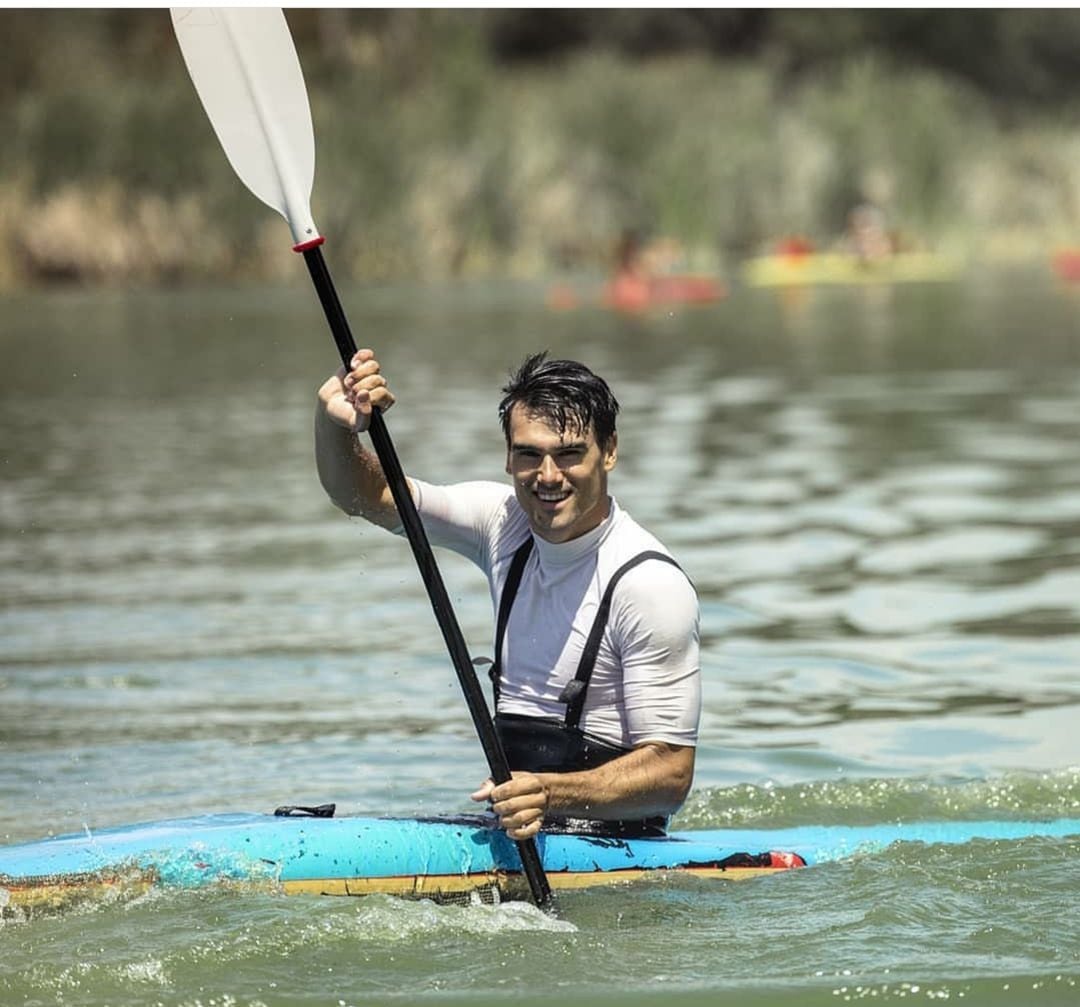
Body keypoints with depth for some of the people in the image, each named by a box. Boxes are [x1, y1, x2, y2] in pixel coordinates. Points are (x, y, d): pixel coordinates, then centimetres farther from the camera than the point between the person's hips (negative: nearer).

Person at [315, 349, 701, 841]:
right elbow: (363, 493, 5)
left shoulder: (651, 584, -15)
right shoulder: (505, 522, 5)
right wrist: (334, 423, -18)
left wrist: (553, 795, -32)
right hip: (513, 823, 7)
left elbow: (671, 773, -16)